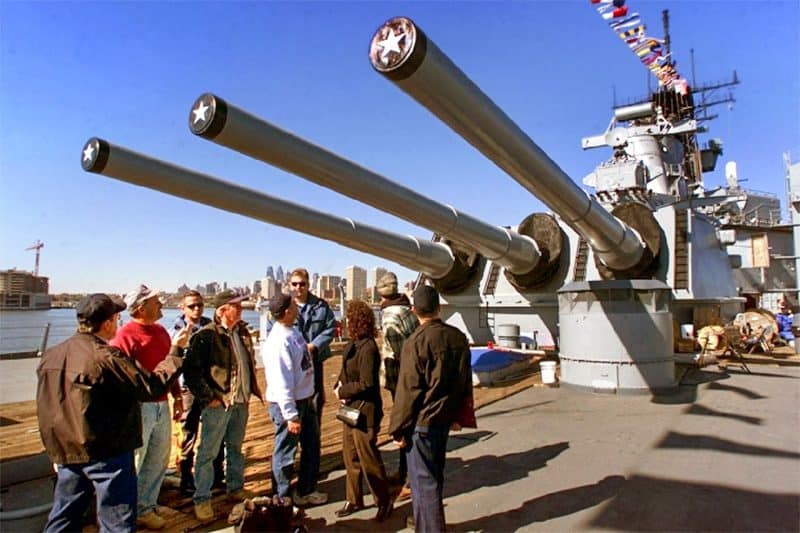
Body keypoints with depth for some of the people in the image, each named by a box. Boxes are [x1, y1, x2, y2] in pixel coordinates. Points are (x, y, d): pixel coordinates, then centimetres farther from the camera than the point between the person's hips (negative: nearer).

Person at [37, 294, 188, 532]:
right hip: (108, 451, -8)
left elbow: (49, 405, 13)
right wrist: (175, 351, -11)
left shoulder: (52, 355, 2)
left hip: (66, 450, 8)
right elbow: (152, 387, -20)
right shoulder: (106, 356, -22)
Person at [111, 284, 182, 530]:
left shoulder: (160, 331, 8)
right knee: (134, 461, 6)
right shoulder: (125, 335, -15)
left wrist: (177, 396, 17)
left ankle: (147, 507, 34)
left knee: (159, 460, 18)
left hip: (162, 405, 8)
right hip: (140, 406, -8)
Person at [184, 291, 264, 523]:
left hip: (241, 403, 7)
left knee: (235, 448, 20)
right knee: (208, 453, 4)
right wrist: (208, 397, -16)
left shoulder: (242, 332, 8)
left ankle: (236, 488, 34)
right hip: (218, 404, -6)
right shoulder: (206, 336, -14)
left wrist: (251, 391, 12)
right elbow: (191, 370, -16)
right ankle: (202, 500, 18)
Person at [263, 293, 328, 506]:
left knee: (311, 446, 21)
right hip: (288, 403, -9)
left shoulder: (293, 331, 2)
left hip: (305, 399, 9)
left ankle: (306, 491, 40)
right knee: (285, 452, 10)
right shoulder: (279, 341, -25)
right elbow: (281, 382, -26)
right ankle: (282, 498, 31)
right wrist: (291, 415, -23)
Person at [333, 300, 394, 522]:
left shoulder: (368, 348, -22)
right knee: (350, 456, 17)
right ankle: (354, 500, 33)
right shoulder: (353, 344, 6)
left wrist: (342, 391, -12)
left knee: (368, 458, 4)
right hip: (351, 408, 9)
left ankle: (384, 501, 23)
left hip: (365, 410, -9)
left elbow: (366, 384, -23)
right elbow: (346, 371, 12)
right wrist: (339, 386, -7)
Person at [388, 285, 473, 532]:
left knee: (424, 481, 4)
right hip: (445, 417, 7)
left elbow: (408, 389, -17)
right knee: (434, 476, 22)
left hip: (421, 421, -7)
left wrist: (398, 428, -8)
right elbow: (466, 382, 9)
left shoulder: (416, 342, -18)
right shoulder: (458, 337, 0)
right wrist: (458, 415, 19)